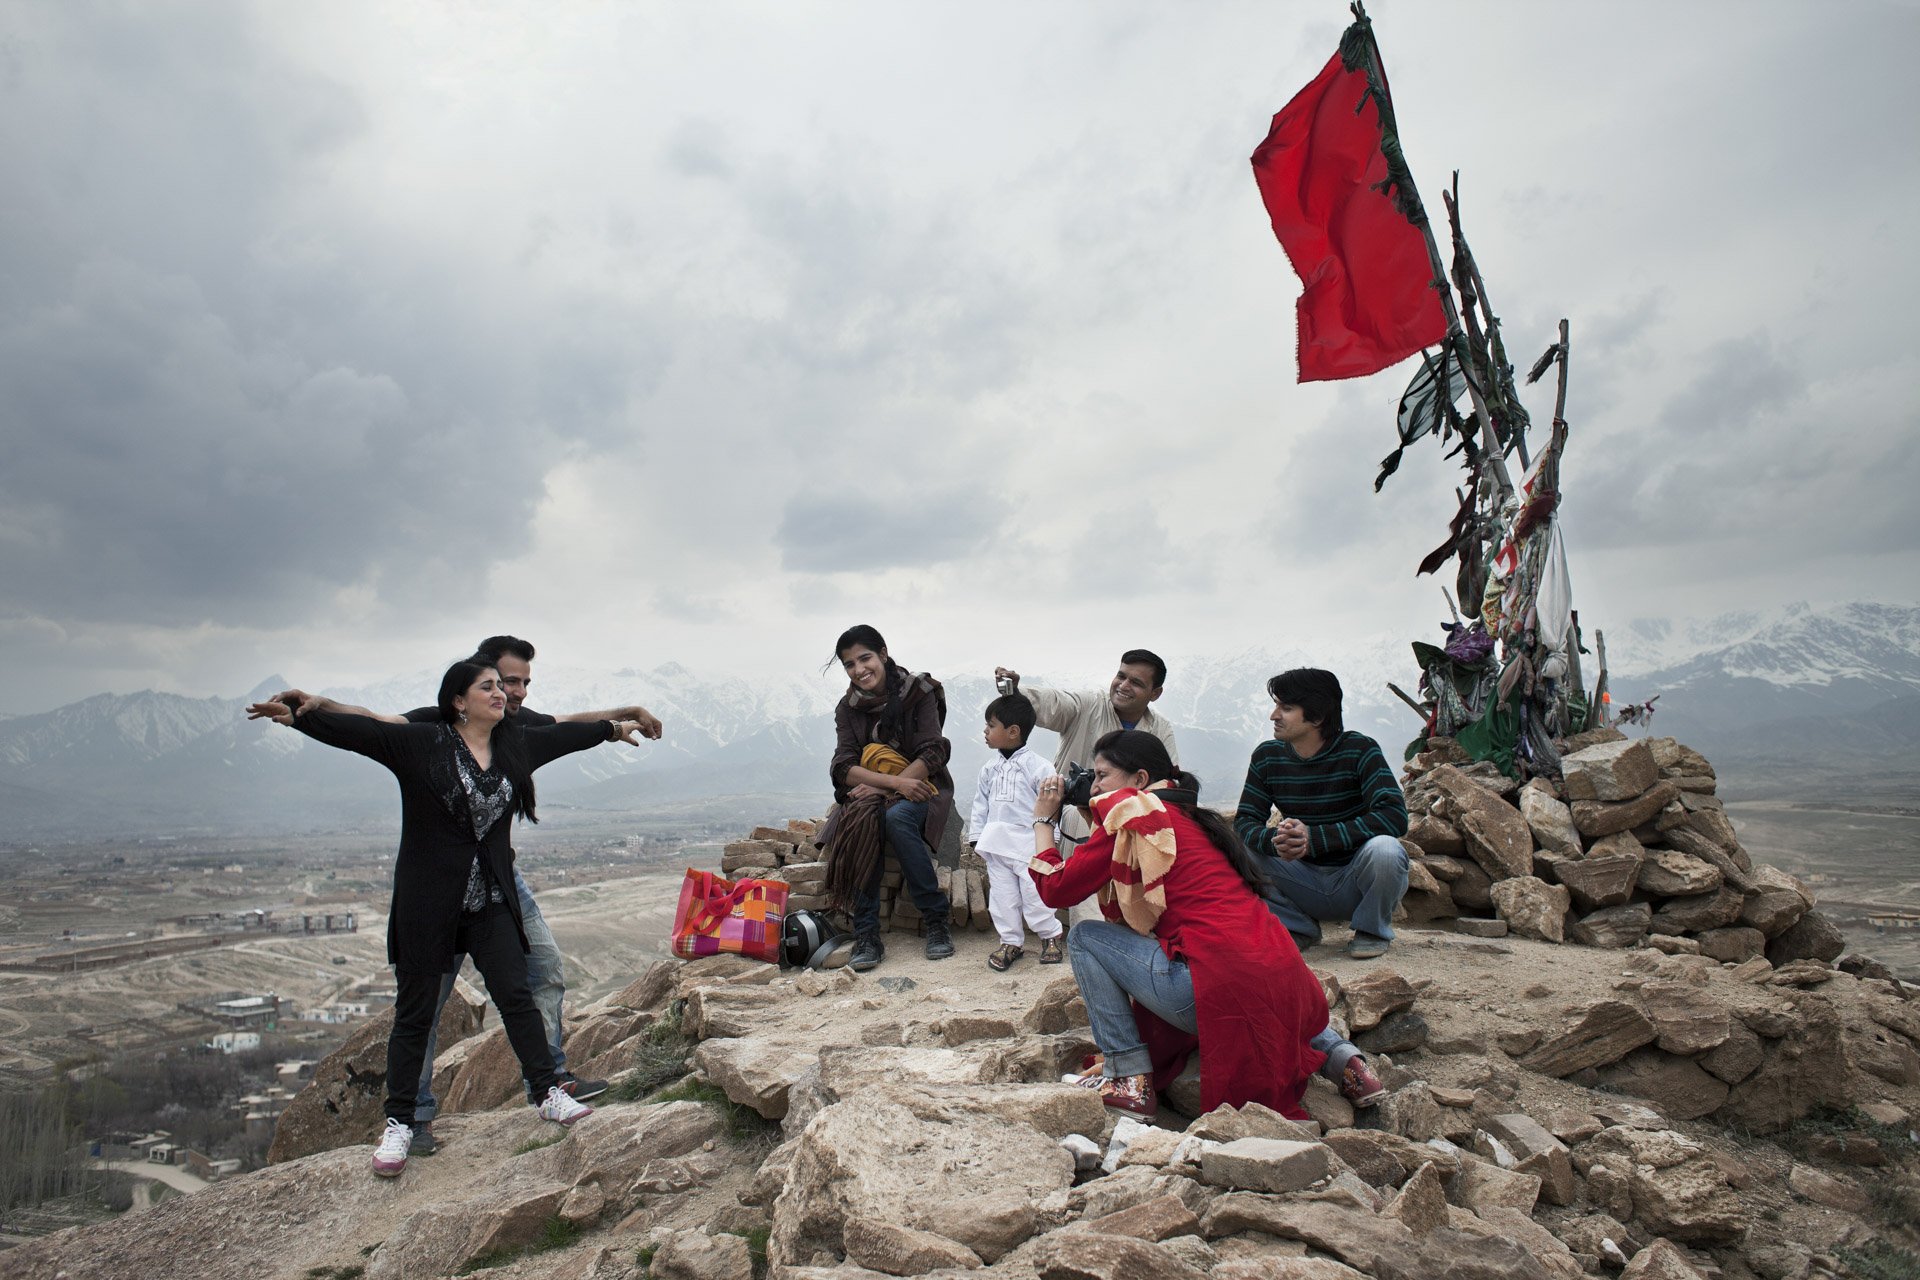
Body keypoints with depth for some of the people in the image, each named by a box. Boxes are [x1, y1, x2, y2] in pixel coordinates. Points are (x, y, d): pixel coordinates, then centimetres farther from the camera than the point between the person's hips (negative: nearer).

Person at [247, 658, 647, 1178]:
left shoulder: (516, 745, 6)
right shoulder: (420, 743, -7)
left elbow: (563, 734, 21)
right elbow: (358, 730, -15)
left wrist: (612, 728, 34)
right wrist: (300, 716, -26)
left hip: (491, 901, 4)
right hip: (426, 903, -3)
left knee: (516, 994, 3)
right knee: (415, 1012, 7)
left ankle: (550, 1093, 14)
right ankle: (399, 1124, 20)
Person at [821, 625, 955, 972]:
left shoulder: (919, 692, -6)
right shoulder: (847, 708, 4)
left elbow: (933, 755, -13)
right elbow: (843, 769, -8)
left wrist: (884, 787, -23)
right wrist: (896, 781, -24)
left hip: (921, 788, -3)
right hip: (869, 793, 3)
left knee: (897, 817, -35)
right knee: (860, 822, -31)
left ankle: (935, 920, -23)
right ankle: (867, 935, -27)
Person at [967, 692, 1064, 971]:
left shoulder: (1037, 766, -9)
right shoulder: (990, 767, 7)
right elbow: (981, 804, 13)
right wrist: (977, 837, 9)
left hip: (1028, 841, -5)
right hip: (996, 842, 5)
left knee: (1034, 893, 0)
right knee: (1002, 895, 9)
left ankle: (1050, 936, 22)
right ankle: (1011, 942, 22)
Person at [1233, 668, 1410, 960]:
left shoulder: (1359, 750, -16)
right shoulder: (1267, 756, -5)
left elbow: (1395, 816, -28)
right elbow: (1245, 821, -7)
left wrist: (1314, 837, -36)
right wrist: (1274, 839, -32)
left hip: (1355, 881, -3)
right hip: (1305, 879, 3)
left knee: (1383, 849, -34)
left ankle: (1372, 930, -2)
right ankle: (1299, 927, 6)